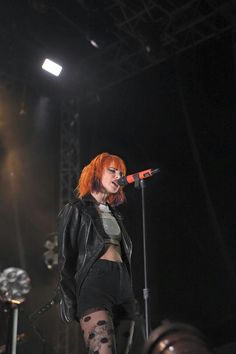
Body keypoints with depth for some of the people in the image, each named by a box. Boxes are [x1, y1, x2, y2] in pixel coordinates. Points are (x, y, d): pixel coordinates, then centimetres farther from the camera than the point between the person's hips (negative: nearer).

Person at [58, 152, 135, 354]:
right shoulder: (76, 210, 8)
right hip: (93, 284, -7)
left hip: (123, 286, 7)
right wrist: (70, 302, -10)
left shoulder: (115, 214, 27)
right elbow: (66, 258, 0)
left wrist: (130, 297, 12)